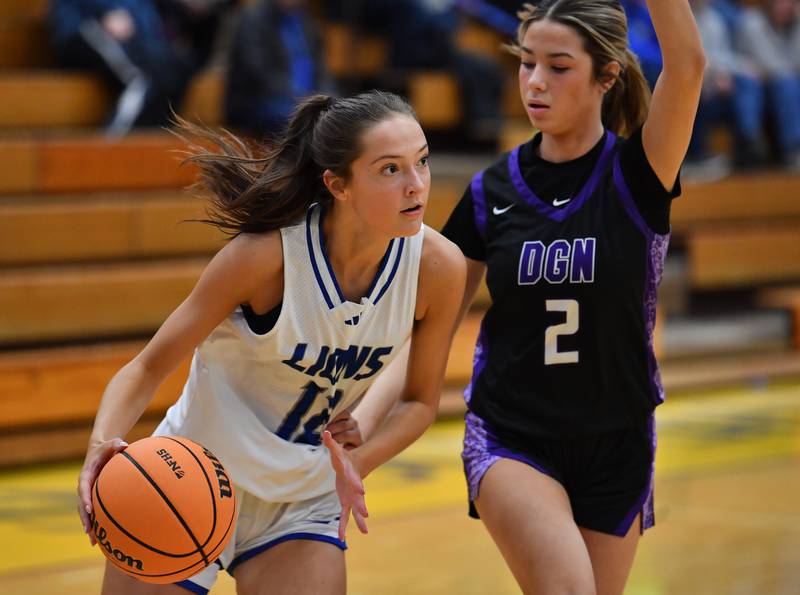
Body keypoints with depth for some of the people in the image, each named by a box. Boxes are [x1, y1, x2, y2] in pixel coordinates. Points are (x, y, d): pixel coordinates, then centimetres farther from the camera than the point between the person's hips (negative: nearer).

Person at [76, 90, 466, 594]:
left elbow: (420, 400, 0)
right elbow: (149, 368, -17)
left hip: (304, 504, 3)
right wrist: (102, 447, -36)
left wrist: (358, 462, -19)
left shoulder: (437, 266, -15)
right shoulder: (266, 254, -24)